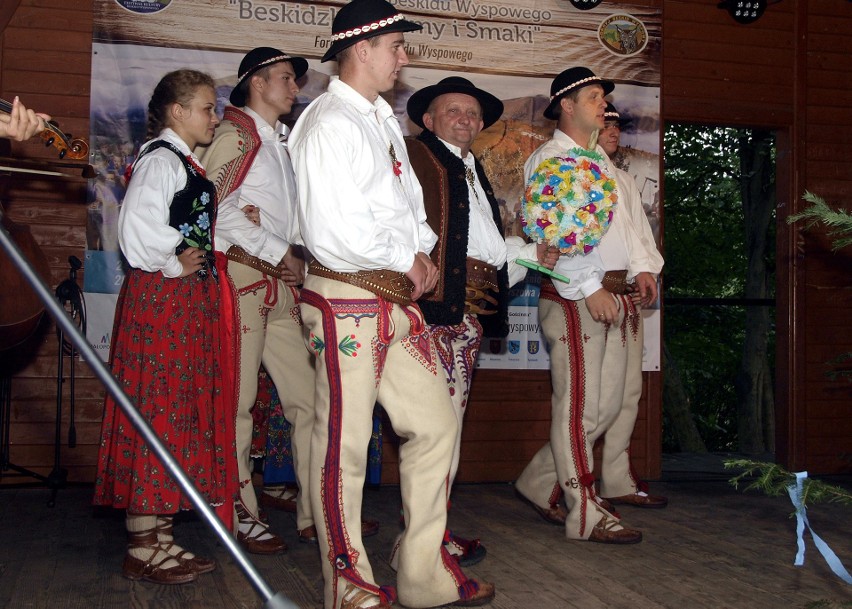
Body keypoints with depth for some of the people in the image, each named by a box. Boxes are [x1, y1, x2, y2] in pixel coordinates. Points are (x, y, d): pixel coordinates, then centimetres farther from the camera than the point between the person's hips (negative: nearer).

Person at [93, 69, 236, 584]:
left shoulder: (186, 164, 20)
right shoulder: (160, 159, -10)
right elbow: (137, 224, -24)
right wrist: (171, 264, -12)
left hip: (191, 300, 10)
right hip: (161, 297, -10)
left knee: (182, 412, 10)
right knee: (157, 409, -7)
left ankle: (159, 536, 19)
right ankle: (143, 548, 1)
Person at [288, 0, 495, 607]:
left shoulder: (382, 119, 18)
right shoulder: (331, 124, -12)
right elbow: (333, 231, -22)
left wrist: (422, 251, 5)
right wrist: (407, 260, -8)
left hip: (400, 300, 10)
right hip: (348, 301, -9)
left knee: (436, 425, 10)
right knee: (344, 444, 1)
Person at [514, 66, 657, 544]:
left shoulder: (601, 159, 23)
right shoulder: (547, 160, -4)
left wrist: (640, 267, 11)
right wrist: (590, 289, -19)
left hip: (615, 295, 9)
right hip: (572, 297, -9)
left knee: (608, 405, 9)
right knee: (580, 406, -5)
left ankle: (541, 483, 23)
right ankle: (585, 513, 3)